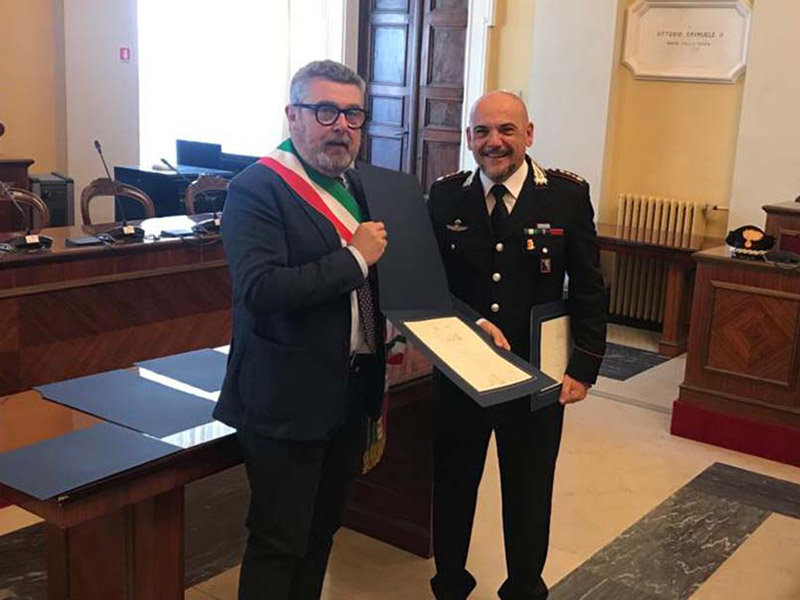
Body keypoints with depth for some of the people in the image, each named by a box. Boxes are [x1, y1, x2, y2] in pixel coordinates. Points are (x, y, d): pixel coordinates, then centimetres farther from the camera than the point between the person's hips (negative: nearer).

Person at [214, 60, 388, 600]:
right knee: (279, 543, 4)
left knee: (322, 530, 21)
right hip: (289, 402, -8)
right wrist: (355, 258, -23)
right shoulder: (257, 188, -15)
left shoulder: (354, 184, 10)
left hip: (350, 394, 8)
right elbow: (259, 290, -28)